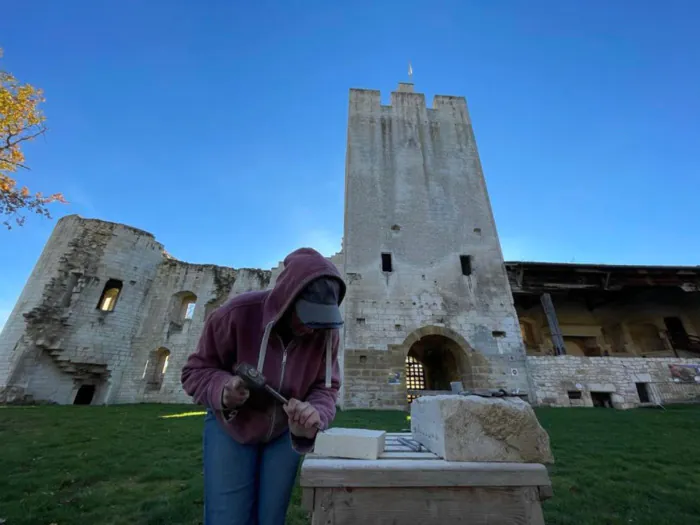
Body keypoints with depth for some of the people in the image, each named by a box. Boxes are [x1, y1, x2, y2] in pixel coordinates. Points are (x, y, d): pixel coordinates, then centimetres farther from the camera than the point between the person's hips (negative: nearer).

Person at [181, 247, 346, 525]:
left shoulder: (326, 332, -23)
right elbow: (195, 371, -17)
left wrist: (314, 414, -38)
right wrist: (222, 390, -38)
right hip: (230, 426, -1)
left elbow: (326, 388, -16)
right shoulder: (237, 313, -30)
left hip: (285, 432, 2)